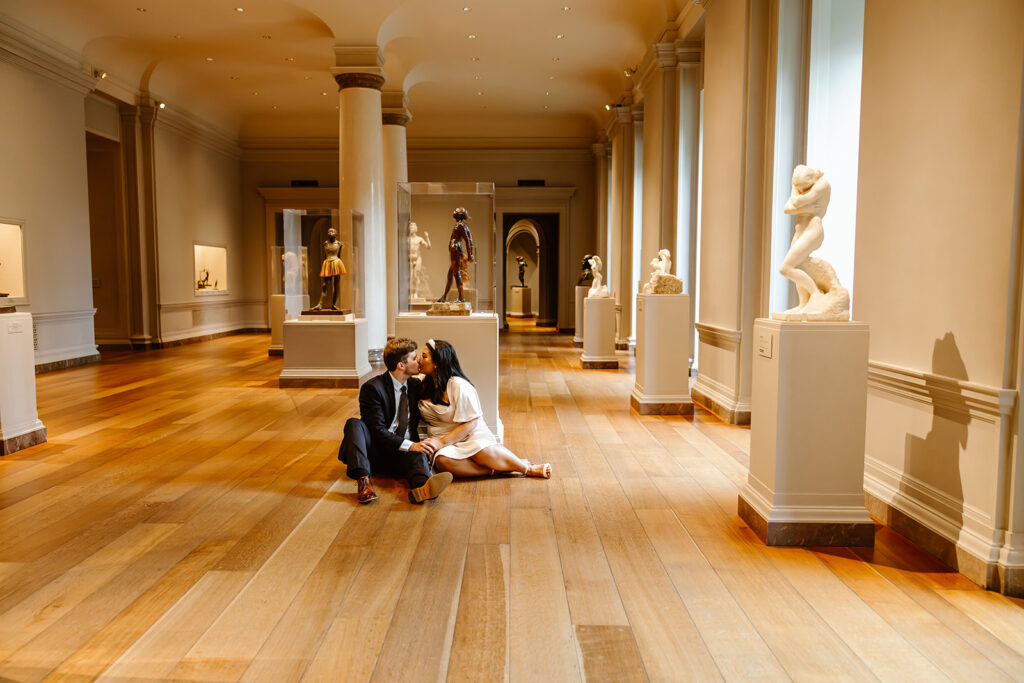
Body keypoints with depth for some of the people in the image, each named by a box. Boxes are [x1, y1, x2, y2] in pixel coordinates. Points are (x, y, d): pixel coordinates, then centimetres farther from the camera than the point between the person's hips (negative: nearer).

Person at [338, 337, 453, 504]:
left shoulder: (415, 385, 11)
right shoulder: (372, 388, -8)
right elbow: (378, 431, -17)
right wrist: (410, 445, -29)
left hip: (406, 453, 3)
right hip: (377, 451, -3)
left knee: (419, 453, -31)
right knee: (354, 423, -27)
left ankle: (422, 488, -64)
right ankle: (363, 481, -44)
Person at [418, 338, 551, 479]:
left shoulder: (459, 386, -12)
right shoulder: (423, 384, 7)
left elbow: (471, 423, -13)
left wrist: (440, 442, -18)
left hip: (472, 436, -4)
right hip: (442, 442, 4)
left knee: (482, 451, -37)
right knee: (442, 461, -33)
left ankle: (528, 467, -14)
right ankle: (494, 469, -27)